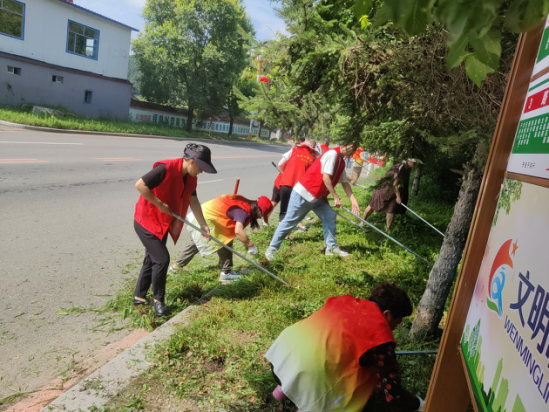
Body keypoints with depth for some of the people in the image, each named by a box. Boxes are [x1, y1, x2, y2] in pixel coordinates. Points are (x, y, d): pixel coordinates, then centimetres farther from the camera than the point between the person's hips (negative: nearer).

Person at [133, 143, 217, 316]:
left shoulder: (191, 176, -1)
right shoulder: (166, 168, -27)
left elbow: (193, 201, 5)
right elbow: (140, 185, -30)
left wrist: (203, 225, 2)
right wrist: (160, 204, -26)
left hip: (163, 223, 9)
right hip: (147, 221, -8)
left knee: (152, 259, 16)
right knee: (162, 258, -7)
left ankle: (140, 296, 32)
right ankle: (158, 299, 13)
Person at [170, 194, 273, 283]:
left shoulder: (244, 203, 6)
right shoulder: (244, 211, -22)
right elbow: (238, 231, -38)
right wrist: (250, 245, -27)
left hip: (201, 214, 10)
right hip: (207, 219, -10)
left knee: (196, 243, 25)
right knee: (225, 242, -4)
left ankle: (176, 266, 37)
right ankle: (226, 273, 1)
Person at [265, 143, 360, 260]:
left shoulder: (341, 162, 11)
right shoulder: (332, 154, -17)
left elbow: (345, 182, 11)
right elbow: (326, 178, -22)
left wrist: (353, 201, 3)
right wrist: (336, 197, -16)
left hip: (317, 196, 9)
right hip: (303, 193, -9)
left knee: (330, 216, 1)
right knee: (290, 221, -1)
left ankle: (331, 247, 11)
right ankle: (271, 249, 10)